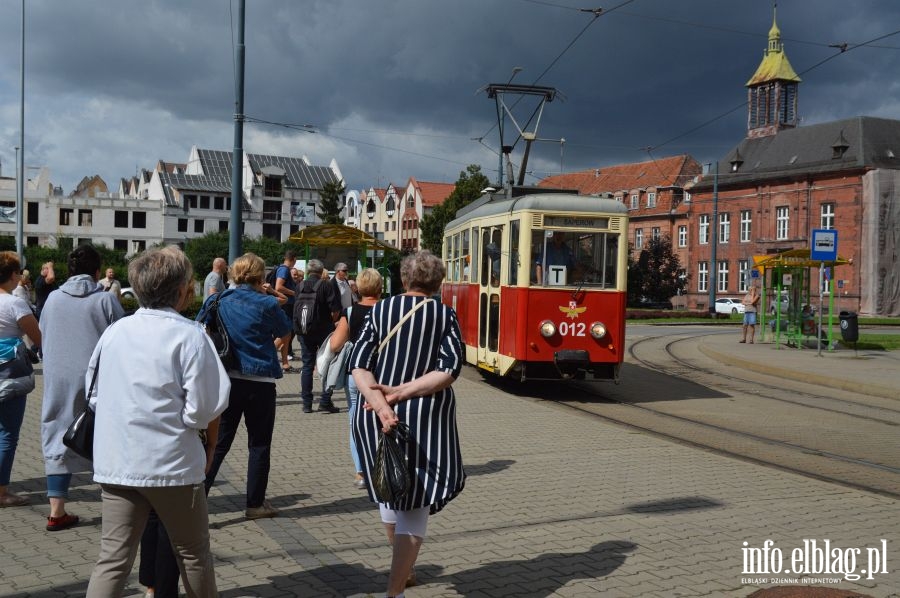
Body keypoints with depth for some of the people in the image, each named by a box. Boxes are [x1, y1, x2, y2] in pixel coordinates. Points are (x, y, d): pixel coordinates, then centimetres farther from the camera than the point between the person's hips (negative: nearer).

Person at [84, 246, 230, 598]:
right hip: (172, 463, -4)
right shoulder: (189, 335, -11)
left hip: (115, 463, 5)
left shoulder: (115, 331, 5)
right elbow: (203, 409, -15)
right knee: (193, 554, 14)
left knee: (113, 558, 7)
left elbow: (95, 395, 12)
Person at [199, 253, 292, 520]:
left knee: (218, 442, 10)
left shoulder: (218, 301, 1)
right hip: (260, 382, -3)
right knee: (259, 445, 9)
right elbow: (284, 330, 8)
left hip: (226, 380, 3)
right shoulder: (266, 304, -9)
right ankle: (255, 503, 16)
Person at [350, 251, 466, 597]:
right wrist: (402, 392, -18)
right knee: (415, 500, 1)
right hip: (428, 416, -3)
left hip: (378, 414, 3)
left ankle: (403, 570, 42)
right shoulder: (445, 315, 1)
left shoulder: (380, 310, 6)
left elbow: (358, 365, -7)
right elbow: (449, 371, -13)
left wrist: (380, 402, -19)